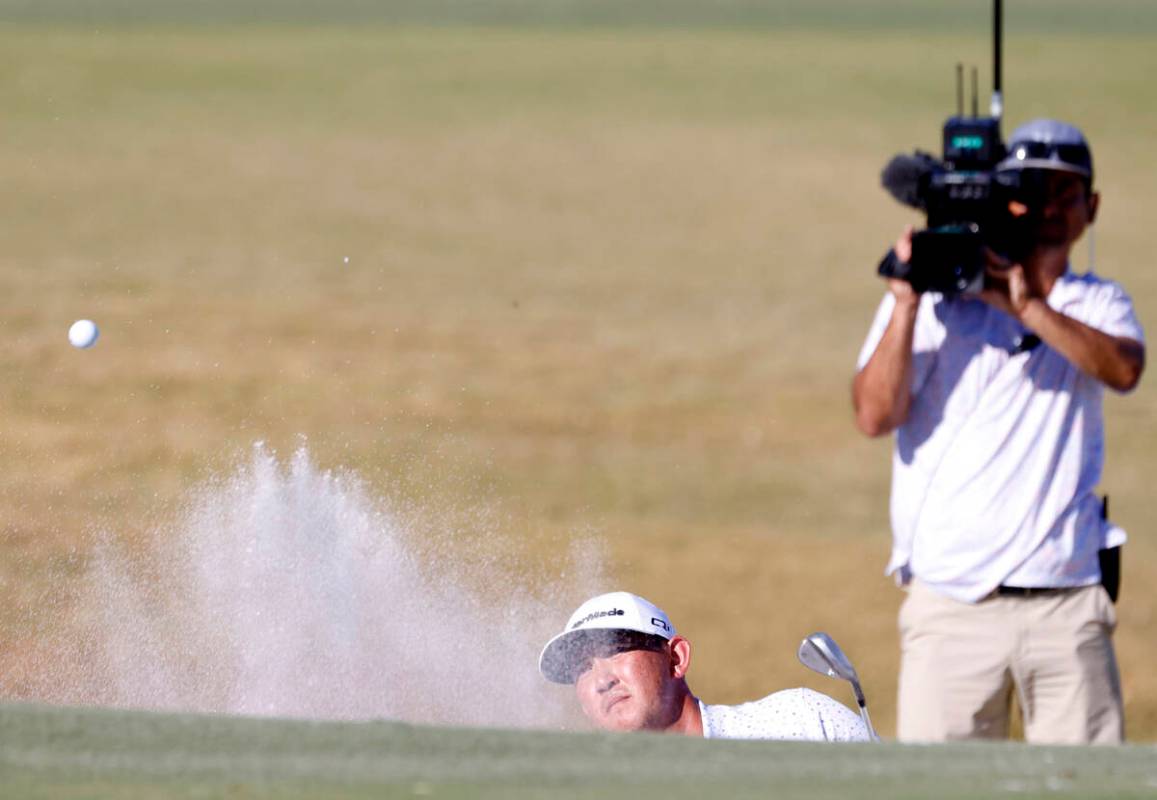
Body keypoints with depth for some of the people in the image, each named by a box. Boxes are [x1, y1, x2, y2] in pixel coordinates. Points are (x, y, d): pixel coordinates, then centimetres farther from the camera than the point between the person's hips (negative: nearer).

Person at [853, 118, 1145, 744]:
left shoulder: (1099, 304, 13)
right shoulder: (935, 300, 7)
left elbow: (1123, 369, -10)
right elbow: (875, 415, -4)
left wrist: (1027, 305, -21)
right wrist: (907, 303, -11)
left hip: (1069, 607, 2)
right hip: (953, 605, -2)